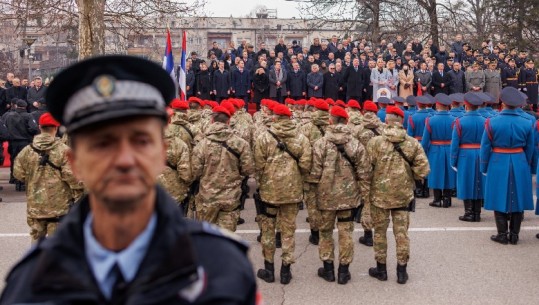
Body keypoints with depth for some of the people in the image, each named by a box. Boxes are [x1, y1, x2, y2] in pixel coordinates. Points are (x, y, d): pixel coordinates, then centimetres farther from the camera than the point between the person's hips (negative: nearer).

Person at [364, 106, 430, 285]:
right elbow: (423, 170, -8)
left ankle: (381, 269, 23)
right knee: (401, 232, 11)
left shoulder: (375, 142, -11)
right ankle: (402, 271, 18)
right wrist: (408, 177, 11)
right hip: (403, 195, 2)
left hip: (379, 194, -1)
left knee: (380, 231, 13)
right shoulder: (413, 143, -5)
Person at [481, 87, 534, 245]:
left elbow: (485, 148, -6)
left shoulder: (492, 122, -10)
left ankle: (502, 235, 11)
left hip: (498, 165, -2)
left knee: (499, 198, 7)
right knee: (517, 198, 10)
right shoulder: (527, 123, -3)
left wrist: (484, 168, 5)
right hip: (520, 165, 2)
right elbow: (530, 149, 5)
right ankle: (514, 235, 17)